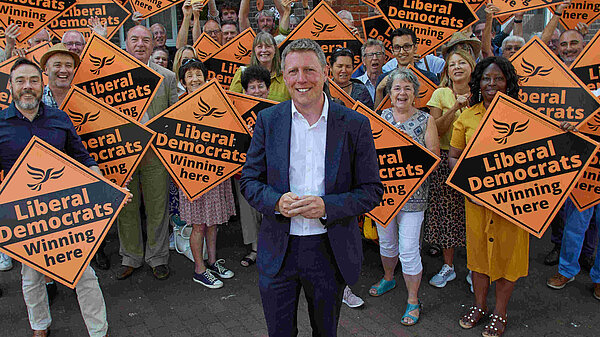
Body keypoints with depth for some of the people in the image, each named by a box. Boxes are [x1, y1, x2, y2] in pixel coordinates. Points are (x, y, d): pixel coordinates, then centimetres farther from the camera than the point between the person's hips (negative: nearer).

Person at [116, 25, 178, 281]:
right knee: (126, 208, 11)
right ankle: (131, 258, 29)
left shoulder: (168, 77, 3)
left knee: (157, 207, 7)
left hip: (156, 153, -1)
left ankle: (157, 257, 25)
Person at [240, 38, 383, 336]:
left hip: (330, 251, 0)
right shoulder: (268, 120, -1)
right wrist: (277, 201, -18)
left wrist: (326, 206, -21)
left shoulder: (355, 124, -5)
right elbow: (249, 180, 3)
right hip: (278, 252, 1)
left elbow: (372, 190, -4)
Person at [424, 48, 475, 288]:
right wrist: (455, 108, -16)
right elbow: (436, 130, -7)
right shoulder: (440, 94, 2)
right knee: (446, 212, 4)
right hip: (446, 160, 0)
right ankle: (448, 266, 21)